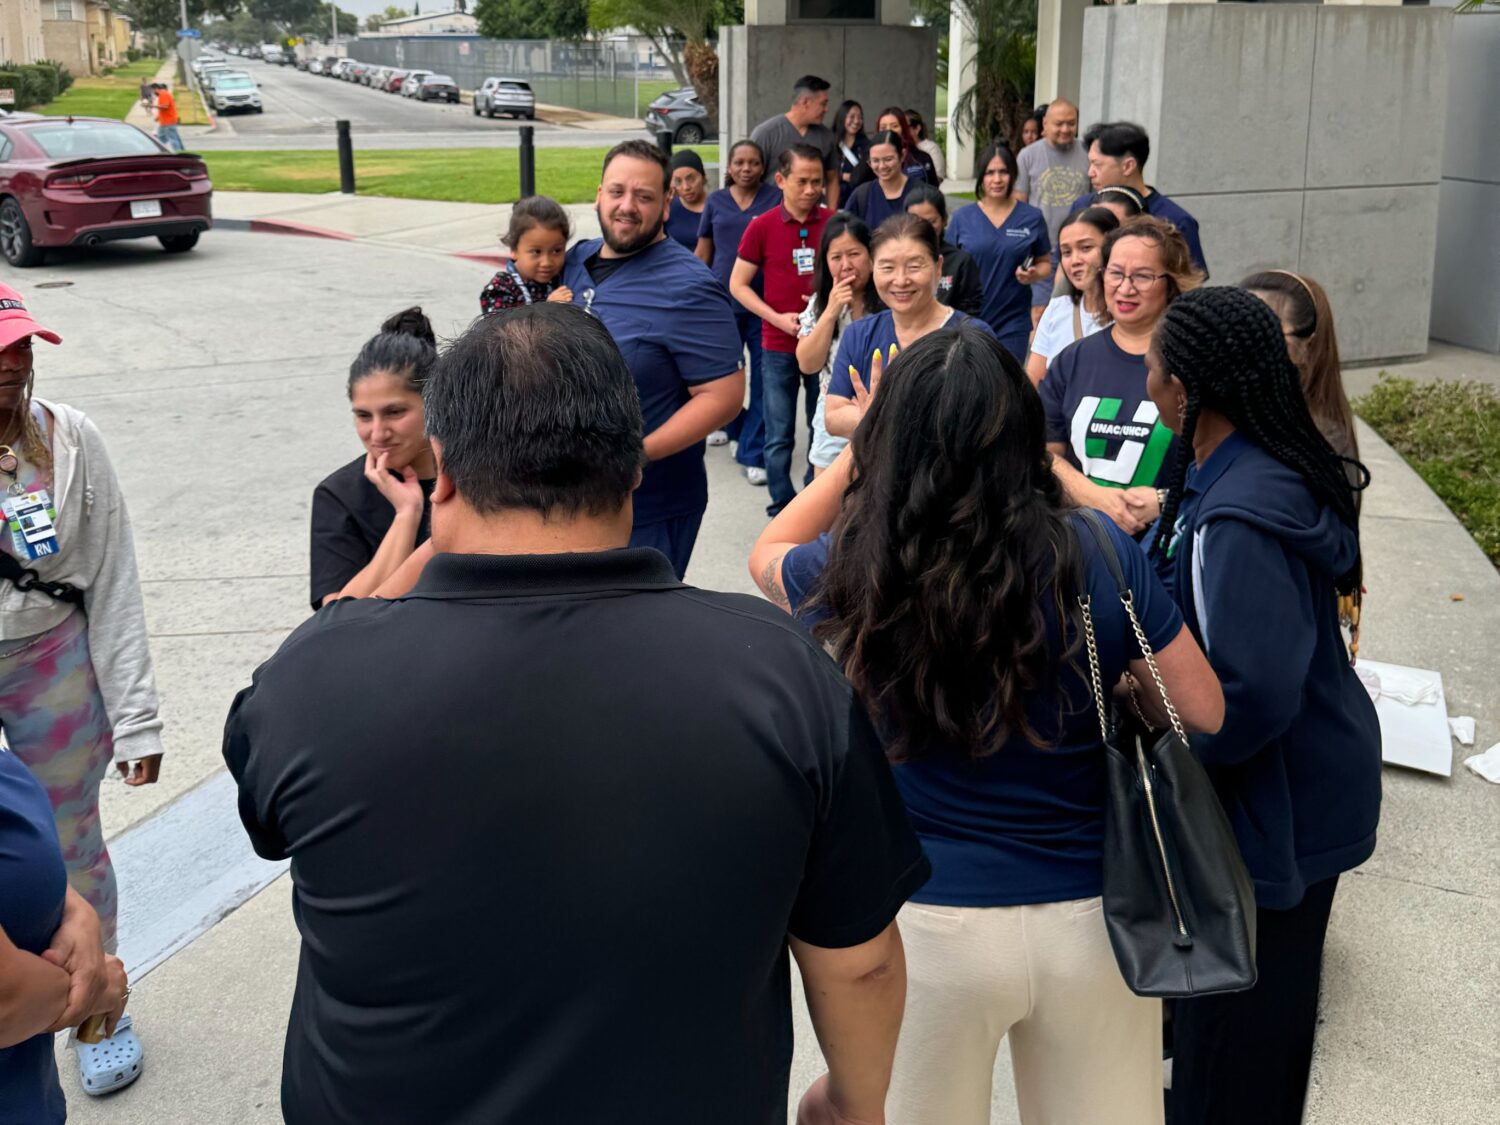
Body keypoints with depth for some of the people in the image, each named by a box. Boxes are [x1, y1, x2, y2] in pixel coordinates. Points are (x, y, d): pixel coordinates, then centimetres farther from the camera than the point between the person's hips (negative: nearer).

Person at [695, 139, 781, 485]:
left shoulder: (775, 198, 3)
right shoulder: (715, 201, 9)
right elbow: (702, 252, 14)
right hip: (723, 299, 2)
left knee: (763, 377, -4)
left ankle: (753, 453, 3)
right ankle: (732, 424, 41)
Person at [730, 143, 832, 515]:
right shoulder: (762, 227, -4)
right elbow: (738, 284, 1)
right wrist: (777, 318, -11)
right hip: (778, 347, -1)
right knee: (779, 437, 5)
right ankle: (783, 509, 17)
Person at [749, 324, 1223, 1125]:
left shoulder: (856, 570, -13)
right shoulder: (1100, 557, -13)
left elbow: (768, 554, 11)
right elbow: (1204, 712, -2)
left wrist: (859, 448, 11)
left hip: (927, 924, 0)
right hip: (1091, 914, 1)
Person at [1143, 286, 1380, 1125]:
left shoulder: (1236, 519, -31)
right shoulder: (1277, 467, -2)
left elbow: (1252, 695, -34)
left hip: (1275, 806, -10)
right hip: (1305, 781, 10)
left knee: (1237, 1021, 10)